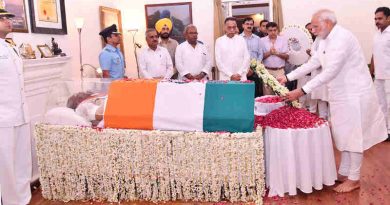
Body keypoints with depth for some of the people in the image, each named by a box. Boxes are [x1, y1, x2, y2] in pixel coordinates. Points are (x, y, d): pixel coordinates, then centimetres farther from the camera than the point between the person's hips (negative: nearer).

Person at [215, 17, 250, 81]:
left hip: (241, 77, 1)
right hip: (225, 78, -1)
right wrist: (230, 75, -9)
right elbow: (218, 61, -2)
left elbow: (247, 58, 4)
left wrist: (239, 74, -7)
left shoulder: (241, 39, 8)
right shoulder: (219, 41, 3)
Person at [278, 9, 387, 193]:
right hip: (342, 94, 9)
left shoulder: (342, 38, -22)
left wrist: (302, 91, -29)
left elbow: (330, 72, -28)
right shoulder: (326, 40, 8)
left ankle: (354, 179, 16)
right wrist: (288, 77, 4)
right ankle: (344, 173, 28)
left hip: (355, 94, -9)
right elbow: (313, 63, 12)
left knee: (353, 137, 2)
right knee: (345, 136, 16)